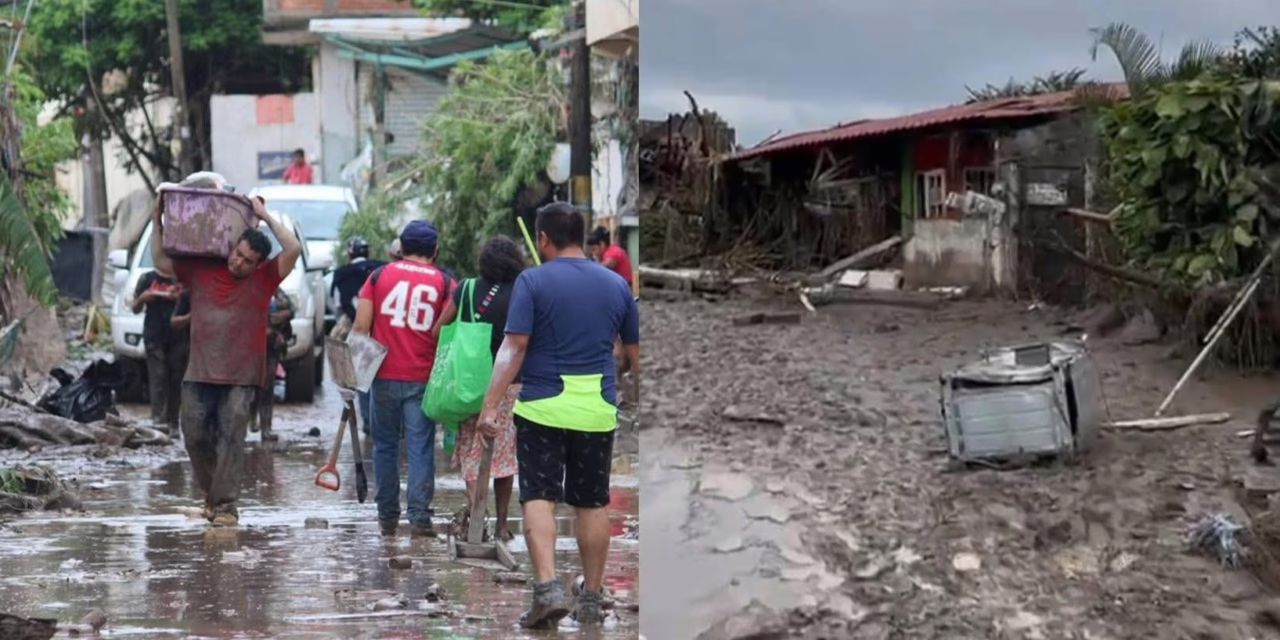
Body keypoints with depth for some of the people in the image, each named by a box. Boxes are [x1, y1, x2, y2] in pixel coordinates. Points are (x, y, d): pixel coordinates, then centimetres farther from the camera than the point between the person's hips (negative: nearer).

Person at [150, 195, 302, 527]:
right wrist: (158, 224, 10)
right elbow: (161, 260, 17)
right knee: (195, 437, 5)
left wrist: (265, 217, -4)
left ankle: (225, 506, -4)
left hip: (240, 378, -3)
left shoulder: (263, 279, 2)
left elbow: (293, 249, -9)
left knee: (231, 440, -6)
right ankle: (211, 494, 24)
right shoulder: (200, 270, 9)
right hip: (199, 375, 3)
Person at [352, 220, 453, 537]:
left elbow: (361, 326, -1)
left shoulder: (380, 275, 4)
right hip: (423, 378, -1)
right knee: (420, 448, 1)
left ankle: (387, 517, 16)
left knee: (385, 446, 12)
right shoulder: (443, 283, 1)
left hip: (385, 375, 1)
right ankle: (420, 517, -6)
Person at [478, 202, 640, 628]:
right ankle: (592, 598, 17)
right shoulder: (616, 285, 6)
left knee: (539, 498, 0)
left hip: (542, 406, -3)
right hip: (597, 410, 3)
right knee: (593, 503, 11)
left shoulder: (533, 281, -6)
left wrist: (490, 405, -12)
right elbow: (636, 352, 13)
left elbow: (514, 348, -12)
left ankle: (548, 587, -16)